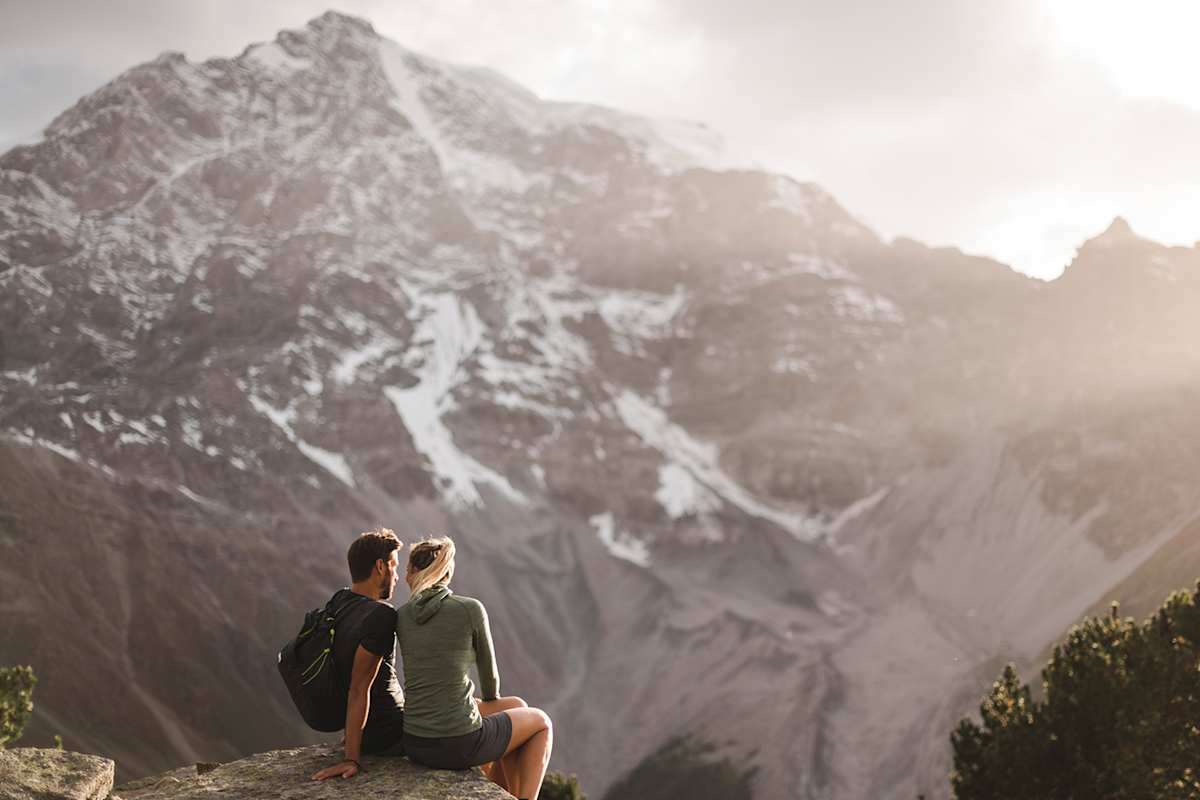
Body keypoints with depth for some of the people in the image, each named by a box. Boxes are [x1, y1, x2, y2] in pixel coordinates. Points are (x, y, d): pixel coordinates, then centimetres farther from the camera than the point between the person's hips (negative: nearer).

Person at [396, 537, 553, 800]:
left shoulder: (400, 618, 6)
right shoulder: (472, 609, -8)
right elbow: (488, 673, 5)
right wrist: (491, 698, 29)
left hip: (416, 743, 5)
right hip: (459, 743, -5)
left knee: (517, 707, 32)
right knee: (540, 722, 25)